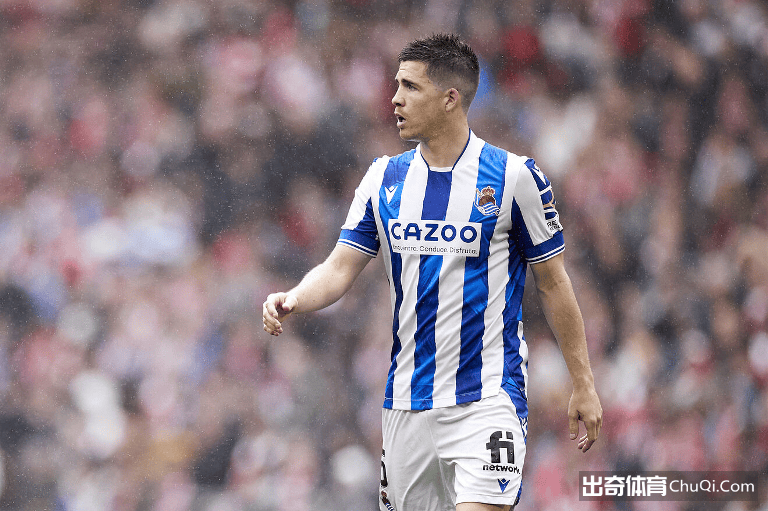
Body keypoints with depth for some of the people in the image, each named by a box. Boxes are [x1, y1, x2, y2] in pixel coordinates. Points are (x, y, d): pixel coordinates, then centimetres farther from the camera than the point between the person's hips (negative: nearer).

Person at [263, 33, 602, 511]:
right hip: (407, 401, 5)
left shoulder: (515, 176, -5)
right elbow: (341, 268, 6)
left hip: (488, 398, -5)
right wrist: (293, 300, -16)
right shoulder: (384, 178, 8)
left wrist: (584, 384, 2)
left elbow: (554, 283, 1)